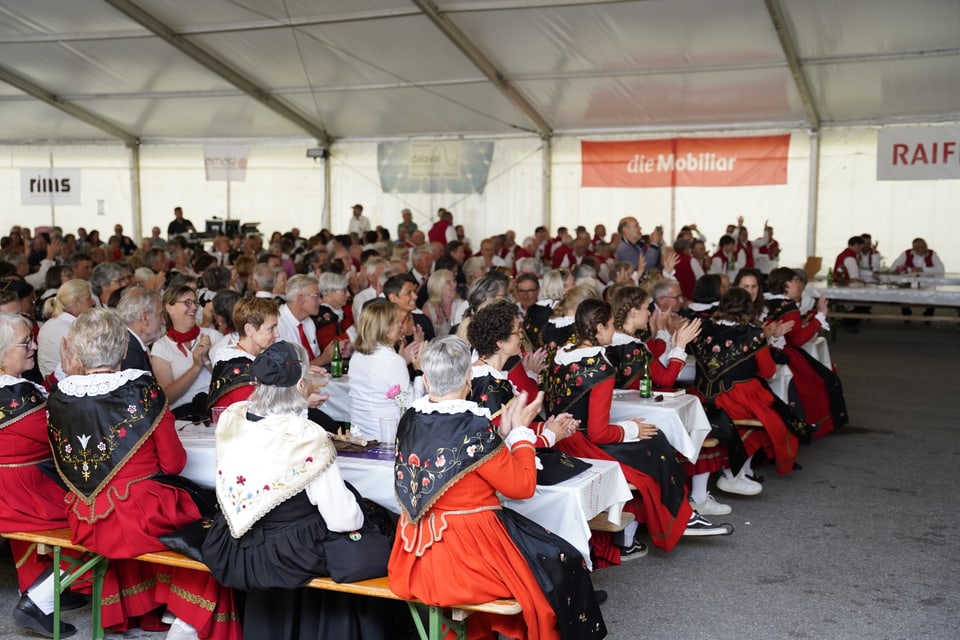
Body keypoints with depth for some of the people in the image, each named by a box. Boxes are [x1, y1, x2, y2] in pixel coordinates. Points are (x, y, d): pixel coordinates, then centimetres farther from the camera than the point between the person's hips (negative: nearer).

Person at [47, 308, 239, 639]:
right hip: (141, 518, -5)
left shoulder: (58, 398, -5)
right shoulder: (144, 391, -15)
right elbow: (173, 463, -6)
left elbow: (67, 468, 11)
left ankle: (142, 608, 39)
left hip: (85, 524, 5)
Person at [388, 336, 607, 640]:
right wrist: (520, 430, -2)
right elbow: (522, 485, -13)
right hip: (465, 551, -8)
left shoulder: (410, 420, -3)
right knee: (562, 563, 12)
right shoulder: (474, 428, -23)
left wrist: (502, 431, 7)